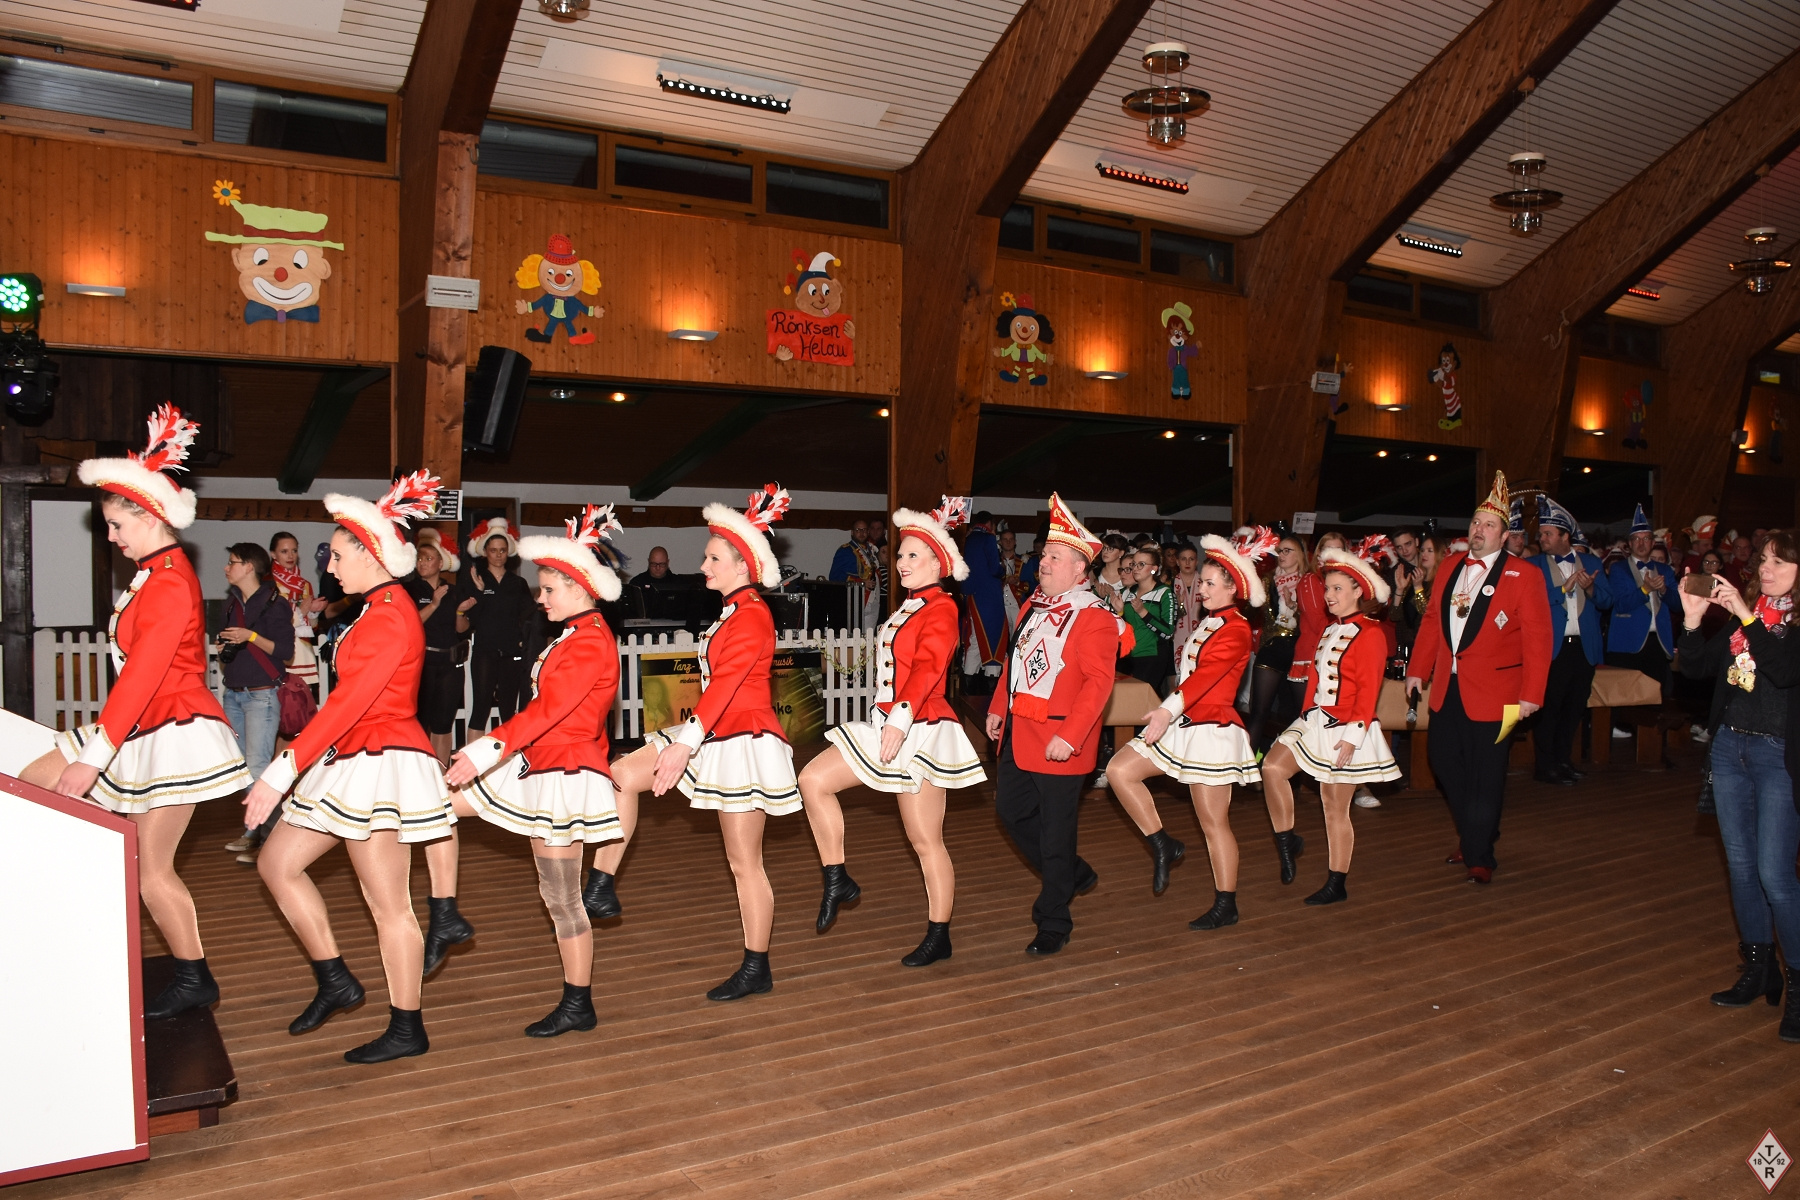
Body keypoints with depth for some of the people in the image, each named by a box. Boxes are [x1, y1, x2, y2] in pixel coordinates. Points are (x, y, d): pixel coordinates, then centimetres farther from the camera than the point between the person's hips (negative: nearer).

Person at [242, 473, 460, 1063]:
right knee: (277, 861, 13)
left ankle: (408, 1030, 11)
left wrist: (282, 772, -26)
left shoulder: (391, 618, -18)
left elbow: (348, 702, -25)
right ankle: (335, 981, 21)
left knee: (388, 905, -1)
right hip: (351, 761, 11)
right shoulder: (378, 610, 13)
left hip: (382, 764, -11)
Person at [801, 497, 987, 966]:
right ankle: (837, 880, 7)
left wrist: (901, 721, -39)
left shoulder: (940, 609, -13)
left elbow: (927, 668, -27)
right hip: (886, 725, 9)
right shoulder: (909, 608, 14)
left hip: (921, 730, -9)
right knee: (813, 780, -3)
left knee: (925, 840, 0)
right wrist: (891, 723, 13)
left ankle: (939, 938, 14)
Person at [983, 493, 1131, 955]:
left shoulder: (1094, 617, -14)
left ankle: (1053, 924, 16)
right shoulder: (1035, 605, 12)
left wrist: (1068, 735, -26)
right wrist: (999, 709, 14)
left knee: (1056, 830, 2)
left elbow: (1099, 682, -20)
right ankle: (1072, 874, 36)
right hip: (1018, 735, 8)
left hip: (1058, 742, -8)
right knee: (1011, 811, 16)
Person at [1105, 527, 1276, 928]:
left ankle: (1226, 906, 14)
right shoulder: (1206, 624, 14)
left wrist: (1168, 709, -43)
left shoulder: (1236, 631, -14)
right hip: (1181, 726, 9)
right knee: (1119, 769, -4)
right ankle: (1163, 846, 6)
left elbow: (1205, 674, -30)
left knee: (1214, 823, 0)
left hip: (1212, 730, -9)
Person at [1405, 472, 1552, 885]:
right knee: (1445, 764, 10)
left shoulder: (1524, 577, -7)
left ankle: (1479, 857, 15)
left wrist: (1531, 694, -14)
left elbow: (1537, 639, -9)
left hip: (1491, 691, -5)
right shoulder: (1450, 566, 9)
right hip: (1447, 688, 5)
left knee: (1485, 775, 1)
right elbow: (1432, 620, 14)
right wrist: (1418, 670, 11)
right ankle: (1474, 836, 31)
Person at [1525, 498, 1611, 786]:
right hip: (1552, 647, -4)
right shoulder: (1534, 565, 1)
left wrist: (1590, 589, -13)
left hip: (1584, 646, 4)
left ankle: (1564, 760, 24)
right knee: (1548, 707, 0)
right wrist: (1564, 588, -15)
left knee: (1575, 707, 11)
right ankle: (1546, 767, 8)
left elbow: (1607, 600, 6)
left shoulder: (1591, 563, 11)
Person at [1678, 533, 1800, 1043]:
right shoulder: (1743, 613, 9)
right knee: (1740, 865, 11)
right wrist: (1691, 620, -9)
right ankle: (1758, 969, 24)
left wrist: (1746, 616, -27)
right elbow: (1696, 667, 6)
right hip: (1730, 746, 6)